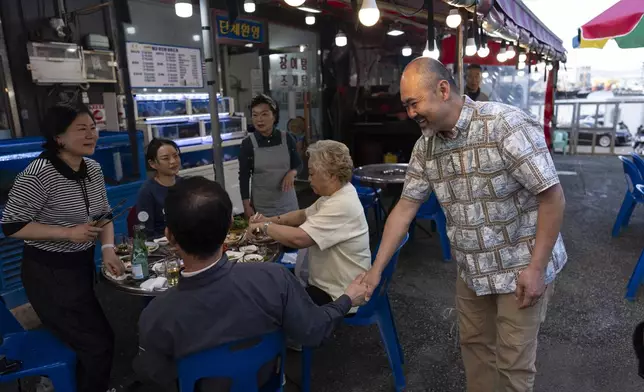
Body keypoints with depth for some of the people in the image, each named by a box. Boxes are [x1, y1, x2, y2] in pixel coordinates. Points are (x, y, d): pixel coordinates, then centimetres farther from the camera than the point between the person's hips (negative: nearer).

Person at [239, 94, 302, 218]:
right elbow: (244, 176, -2)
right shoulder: (248, 143, -7)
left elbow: (298, 164, 8)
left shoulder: (287, 139, -4)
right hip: (261, 205, -2)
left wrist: (292, 173, -14)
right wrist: (246, 205, -4)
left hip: (287, 202, 2)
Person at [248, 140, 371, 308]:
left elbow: (297, 239, -35)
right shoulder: (335, 195, 4)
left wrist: (264, 226, -18)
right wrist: (271, 220, -1)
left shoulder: (341, 205, -28)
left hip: (340, 297, -9)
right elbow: (304, 215, 15)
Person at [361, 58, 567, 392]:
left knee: (512, 361, 8)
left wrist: (537, 268, -19)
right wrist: (376, 268, 0)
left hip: (520, 268, -5)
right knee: (473, 344, 20)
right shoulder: (425, 146, -3)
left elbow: (552, 197, -19)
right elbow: (405, 207, 1)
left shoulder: (506, 125, -22)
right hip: (471, 269, 6)